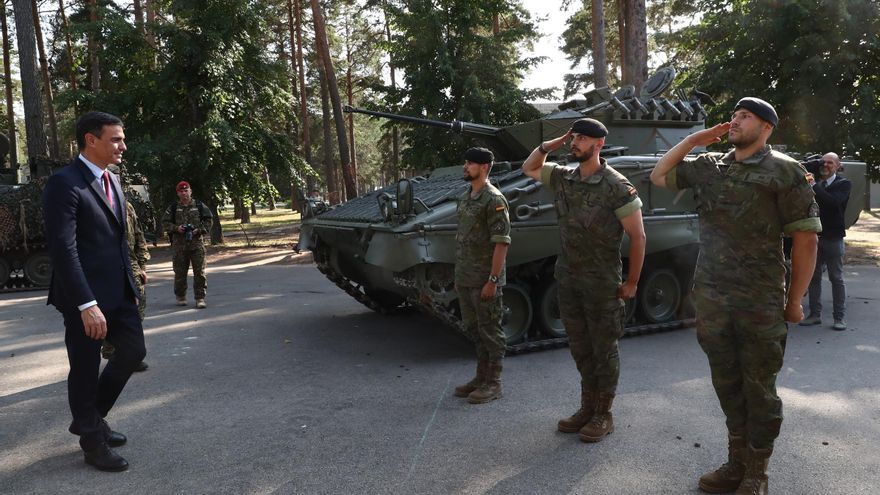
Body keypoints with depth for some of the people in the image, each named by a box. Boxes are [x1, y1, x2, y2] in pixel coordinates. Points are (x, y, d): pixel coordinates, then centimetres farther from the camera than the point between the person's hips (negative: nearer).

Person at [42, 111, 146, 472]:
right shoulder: (64, 184, -16)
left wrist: (130, 284, 14)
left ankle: (89, 418, 34)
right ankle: (93, 442, 25)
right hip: (85, 296, -8)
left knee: (133, 351, 13)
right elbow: (63, 249, -22)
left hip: (118, 291, 8)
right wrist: (86, 305, -25)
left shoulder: (112, 181, 12)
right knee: (85, 370, 7)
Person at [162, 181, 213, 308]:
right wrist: (176, 228, -9)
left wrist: (200, 230, -8)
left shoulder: (199, 206, 6)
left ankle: (200, 298, 0)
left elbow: (209, 219, 7)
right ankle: (180, 297, 22)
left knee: (200, 272, -4)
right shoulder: (173, 208, 8)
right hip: (179, 244, 1)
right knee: (180, 272, 8)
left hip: (197, 242, -1)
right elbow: (165, 222, 9)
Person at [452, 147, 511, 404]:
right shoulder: (464, 197, 12)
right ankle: (481, 377, 29)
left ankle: (493, 383, 15)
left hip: (484, 280, -8)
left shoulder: (494, 199, -14)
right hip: (464, 279, 8)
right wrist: (458, 275, 17)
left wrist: (492, 280, -21)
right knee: (473, 328, 16)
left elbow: (501, 243, -18)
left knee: (490, 331, 3)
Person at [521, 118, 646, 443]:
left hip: (602, 284, -6)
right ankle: (588, 408, 30)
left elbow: (638, 236, -11)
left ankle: (604, 415, 20)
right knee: (580, 349, 15)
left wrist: (631, 282, -10)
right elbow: (528, 169, 20)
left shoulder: (616, 186, -15)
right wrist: (549, 145, 4)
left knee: (604, 349, 7)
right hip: (569, 279, 6)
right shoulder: (563, 177, 3)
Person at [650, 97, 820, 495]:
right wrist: (693, 140, 8)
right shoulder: (708, 167, 9)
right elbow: (659, 176, 18)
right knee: (727, 385, 15)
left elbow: (805, 239, -6)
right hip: (711, 299, 5)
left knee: (759, 388, 8)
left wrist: (794, 300, -7)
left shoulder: (784, 171, -6)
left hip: (761, 303, -5)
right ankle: (736, 462, 31)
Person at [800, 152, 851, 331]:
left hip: (833, 238, -4)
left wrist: (814, 187, -22)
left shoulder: (843, 184, -3)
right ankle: (815, 314, 17)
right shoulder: (815, 184, 9)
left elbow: (834, 201, -22)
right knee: (814, 277, 9)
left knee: (836, 279, 2)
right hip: (814, 236, 4)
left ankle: (840, 317, 9)